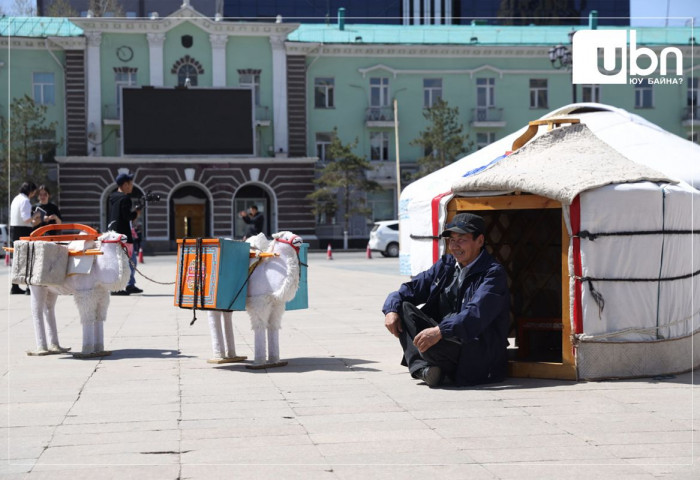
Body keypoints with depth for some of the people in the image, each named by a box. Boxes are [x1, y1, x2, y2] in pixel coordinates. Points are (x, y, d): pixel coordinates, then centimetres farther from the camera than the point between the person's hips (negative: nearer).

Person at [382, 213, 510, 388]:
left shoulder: (493, 273, -10)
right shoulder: (445, 265, 14)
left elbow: (476, 315, -26)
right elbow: (411, 289, 14)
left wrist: (440, 331, -40)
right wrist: (391, 309, -8)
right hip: (444, 338, 8)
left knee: (429, 344, -36)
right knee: (404, 308, -9)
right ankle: (422, 368, -23)